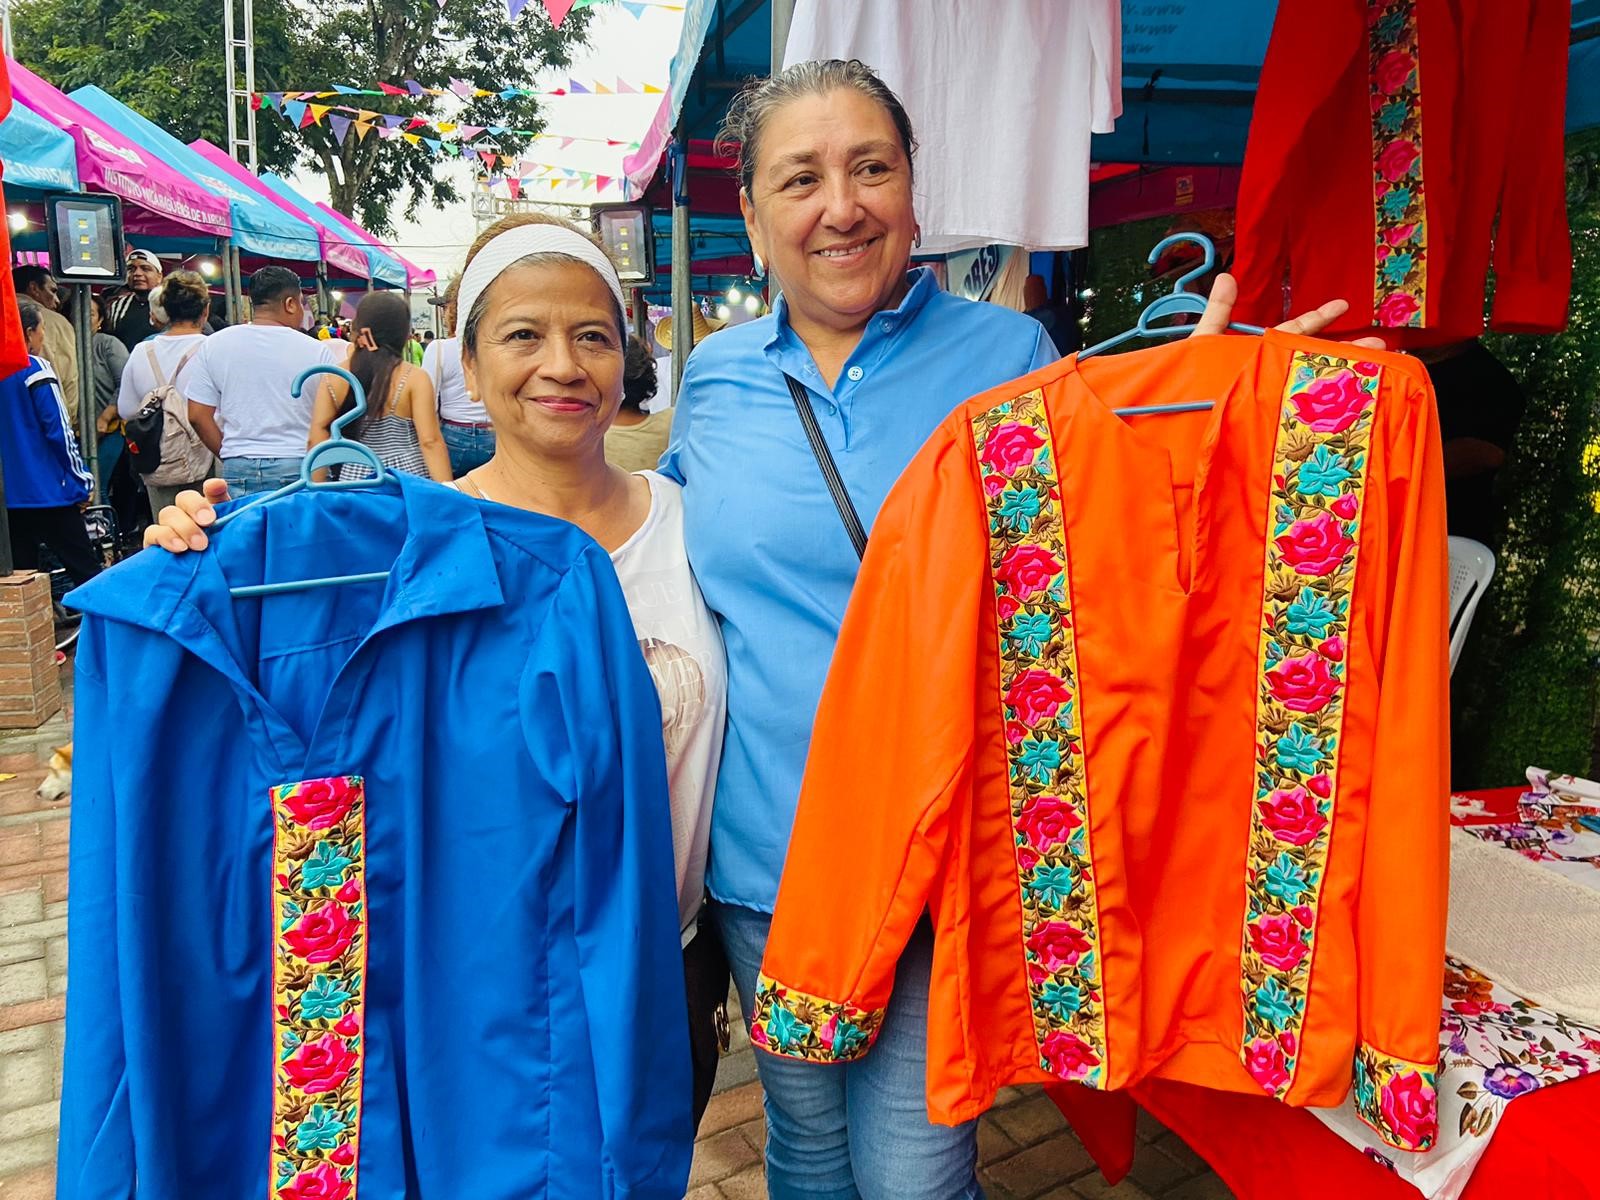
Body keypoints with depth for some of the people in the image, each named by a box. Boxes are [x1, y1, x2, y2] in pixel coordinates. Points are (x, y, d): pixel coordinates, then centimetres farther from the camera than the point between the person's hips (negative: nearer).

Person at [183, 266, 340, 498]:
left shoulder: (213, 345, 4)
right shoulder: (318, 351, -5)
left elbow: (198, 415, 5)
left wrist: (232, 457, 13)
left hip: (238, 472, 3)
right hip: (300, 470, -2)